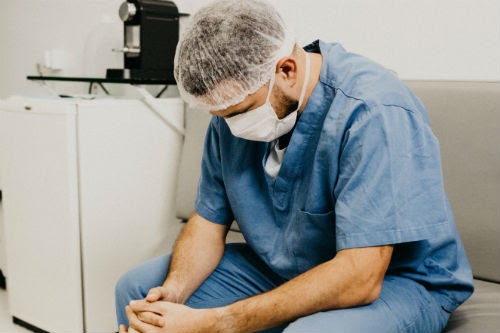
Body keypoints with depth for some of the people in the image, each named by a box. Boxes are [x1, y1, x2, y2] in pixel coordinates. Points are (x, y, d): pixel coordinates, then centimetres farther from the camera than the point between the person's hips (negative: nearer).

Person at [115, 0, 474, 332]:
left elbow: (359, 278, -33)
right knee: (137, 289, 0)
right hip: (277, 270, 6)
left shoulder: (374, 114, -29)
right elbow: (209, 221, 1)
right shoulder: (236, 103, -6)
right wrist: (173, 290, -20)